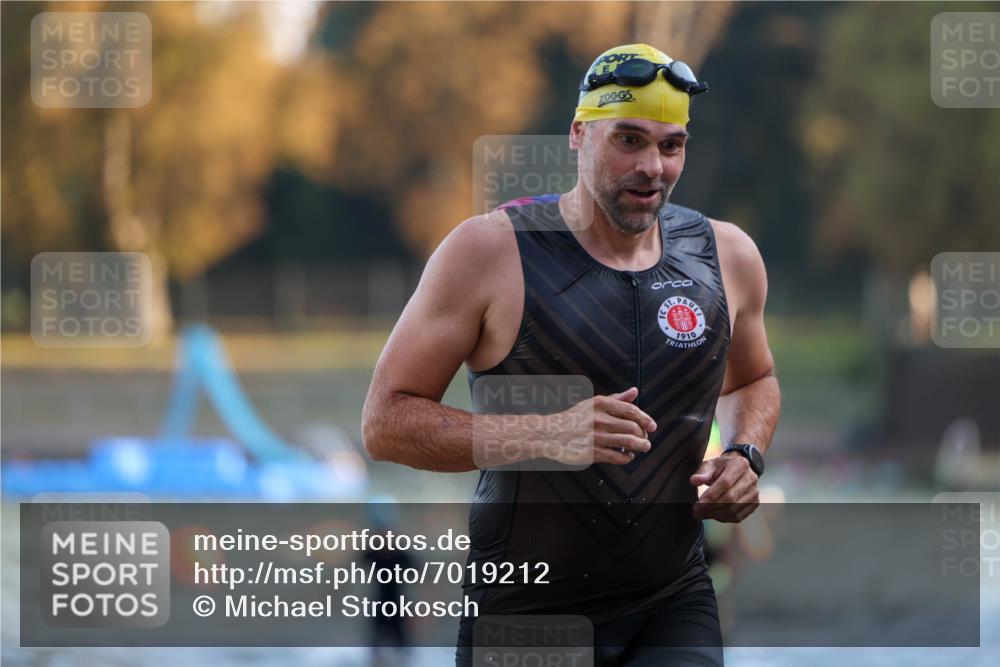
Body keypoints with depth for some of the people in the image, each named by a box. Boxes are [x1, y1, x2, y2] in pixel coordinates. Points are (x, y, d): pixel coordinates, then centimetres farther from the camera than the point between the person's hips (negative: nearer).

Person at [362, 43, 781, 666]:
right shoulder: (490, 251, -8)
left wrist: (746, 456, 3)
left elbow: (753, 380, 27)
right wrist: (546, 437, -24)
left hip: (673, 607, 2)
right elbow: (386, 421, -11)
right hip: (523, 613, -2)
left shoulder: (726, 255, 5)